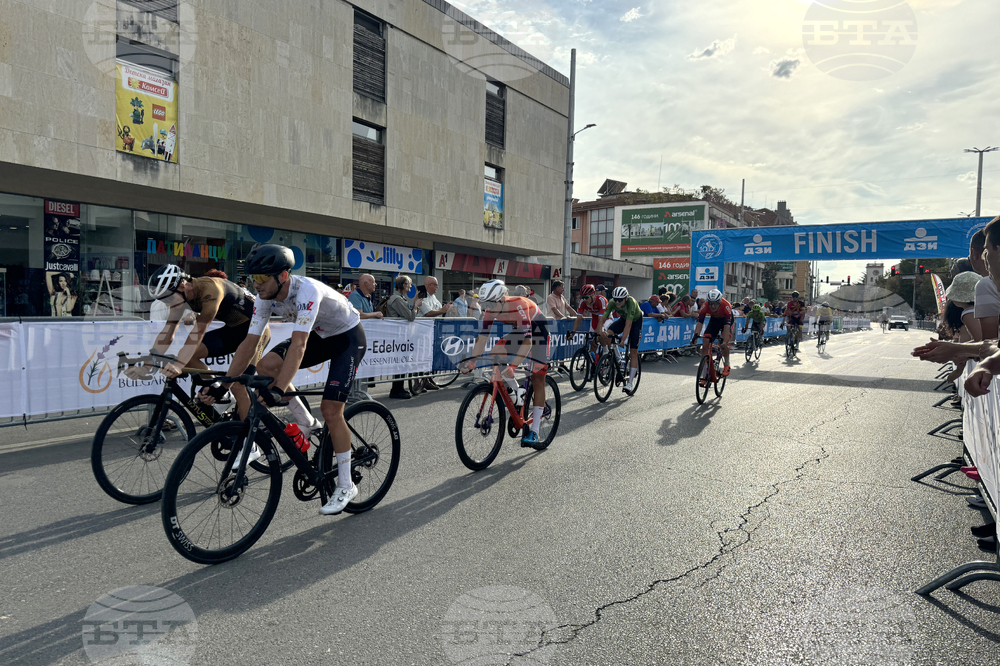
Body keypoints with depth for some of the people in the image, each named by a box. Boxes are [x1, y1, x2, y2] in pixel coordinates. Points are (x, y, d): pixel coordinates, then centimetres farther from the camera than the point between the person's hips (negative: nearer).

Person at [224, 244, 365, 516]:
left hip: (348, 337, -7)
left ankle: (346, 485, 2)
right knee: (267, 366, -17)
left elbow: (298, 345, -43)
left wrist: (279, 390, -50)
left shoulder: (307, 290, -35)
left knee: (330, 410, -14)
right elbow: (250, 342, -12)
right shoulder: (266, 297, -13)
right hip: (319, 335, 7)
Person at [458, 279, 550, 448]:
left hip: (538, 330, -6)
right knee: (495, 354, -19)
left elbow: (527, 342, -44)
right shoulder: (491, 309, -18)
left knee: (537, 380, -10)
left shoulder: (519, 305, -38)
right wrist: (471, 361, -27)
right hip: (518, 330, 6)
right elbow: (482, 337, -16)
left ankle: (534, 431, -9)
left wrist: (512, 366, -52)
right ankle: (516, 391, 3)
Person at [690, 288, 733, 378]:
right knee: (705, 342, -12)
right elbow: (700, 322, -29)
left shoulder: (726, 306, -37)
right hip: (714, 320, 3)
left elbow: (727, 326, -39)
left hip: (726, 320, -3)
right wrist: (696, 335, -44)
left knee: (724, 343, -26)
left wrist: (724, 341, -49)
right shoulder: (705, 306, -29)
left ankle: (726, 365, 1)